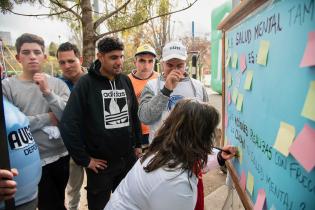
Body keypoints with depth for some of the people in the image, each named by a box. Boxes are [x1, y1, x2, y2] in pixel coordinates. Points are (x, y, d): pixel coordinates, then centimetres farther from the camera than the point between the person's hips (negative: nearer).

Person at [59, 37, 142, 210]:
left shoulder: (126, 81, 3)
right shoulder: (86, 83, -13)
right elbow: (68, 124, -16)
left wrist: (138, 144, 9)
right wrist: (84, 159, -13)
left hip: (128, 159, 4)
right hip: (100, 163, -4)